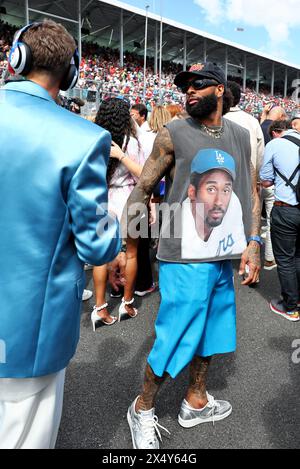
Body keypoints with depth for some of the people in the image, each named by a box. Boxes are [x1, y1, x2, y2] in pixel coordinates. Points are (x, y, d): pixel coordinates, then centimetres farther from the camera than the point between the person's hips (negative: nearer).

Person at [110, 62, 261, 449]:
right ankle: (142, 409, 27)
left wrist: (253, 242, 0)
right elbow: (141, 190, -7)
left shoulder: (240, 136, 9)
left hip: (224, 257, 6)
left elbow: (250, 191, 10)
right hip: (185, 259, -6)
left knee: (211, 330, 19)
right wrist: (124, 247, -10)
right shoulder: (173, 135, -6)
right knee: (176, 339, 1)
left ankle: (196, 401, 41)